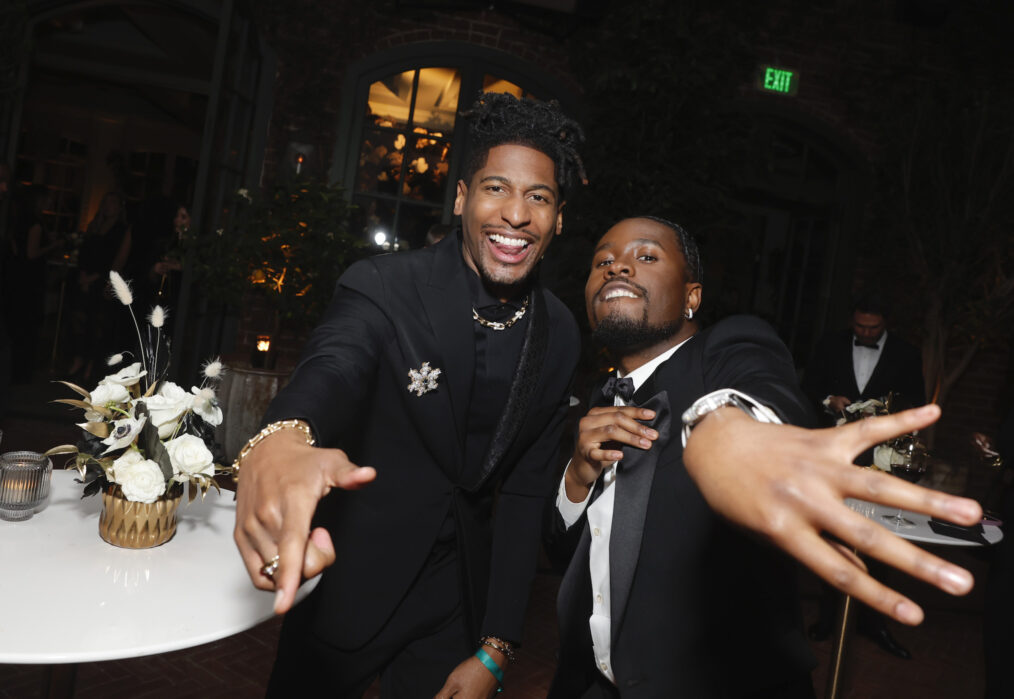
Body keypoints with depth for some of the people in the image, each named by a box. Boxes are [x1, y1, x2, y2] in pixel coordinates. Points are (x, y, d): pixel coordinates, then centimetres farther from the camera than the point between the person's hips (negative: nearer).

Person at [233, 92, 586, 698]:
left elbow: (526, 493, -2)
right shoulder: (385, 286, -17)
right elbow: (333, 368, -38)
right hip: (348, 584, -2)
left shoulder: (560, 334, -4)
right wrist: (278, 443, -62)